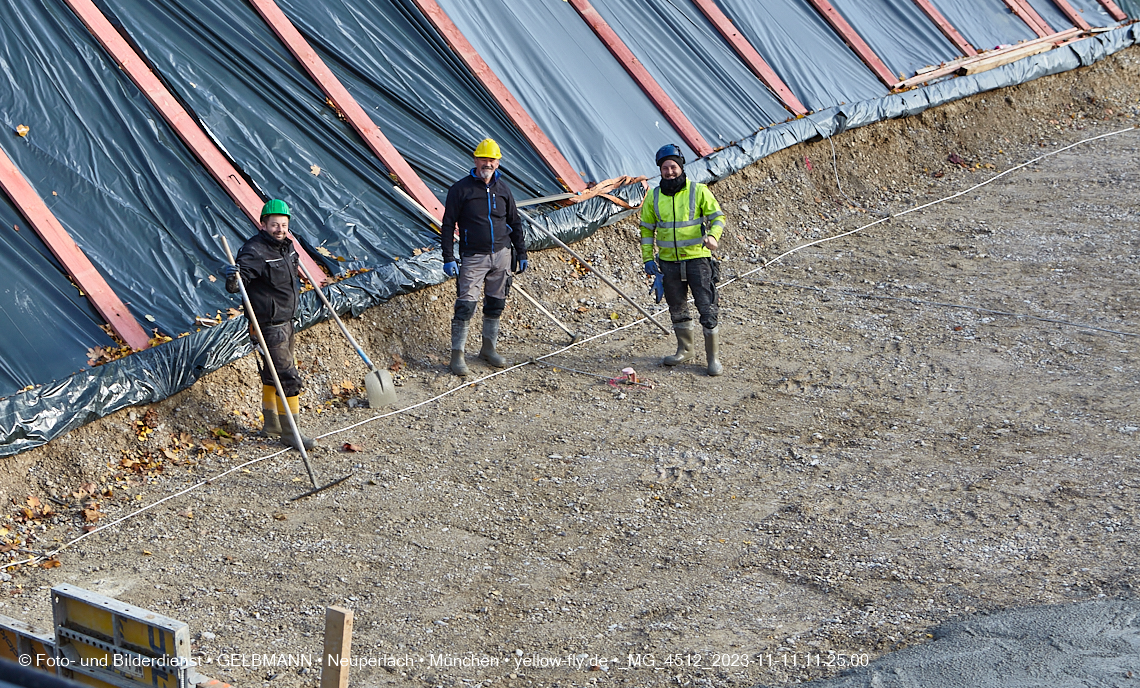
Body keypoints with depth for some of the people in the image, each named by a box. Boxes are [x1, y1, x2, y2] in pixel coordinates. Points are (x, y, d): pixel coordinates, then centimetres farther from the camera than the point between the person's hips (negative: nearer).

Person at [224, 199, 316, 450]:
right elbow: (235, 286, -29)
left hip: (286, 321, 9)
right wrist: (232, 278, -49)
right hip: (269, 324, -9)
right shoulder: (254, 252, -21)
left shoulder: (287, 245, 6)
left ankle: (272, 425, 32)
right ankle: (290, 432, 0)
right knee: (288, 377, -8)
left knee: (273, 374, 20)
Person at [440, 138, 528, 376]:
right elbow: (448, 225, -6)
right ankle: (457, 354, -2)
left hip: (501, 255, 5)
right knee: (465, 306, -8)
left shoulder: (502, 188, 7)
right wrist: (448, 258, -12)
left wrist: (521, 253, 14)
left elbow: (514, 222, 16)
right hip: (473, 256, -5)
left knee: (495, 304, 11)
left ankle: (489, 348, 25)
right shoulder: (461, 189, -7)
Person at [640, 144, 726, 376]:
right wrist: (648, 259, 5)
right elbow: (647, 229, 12)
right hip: (669, 262, 4)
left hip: (697, 259, -4)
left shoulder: (698, 191, -6)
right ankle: (684, 350, 33)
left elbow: (718, 216, -1)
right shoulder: (654, 197, 4)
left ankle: (713, 358, 4)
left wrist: (712, 236, -21)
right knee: (677, 310, 15)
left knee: (707, 309, -5)